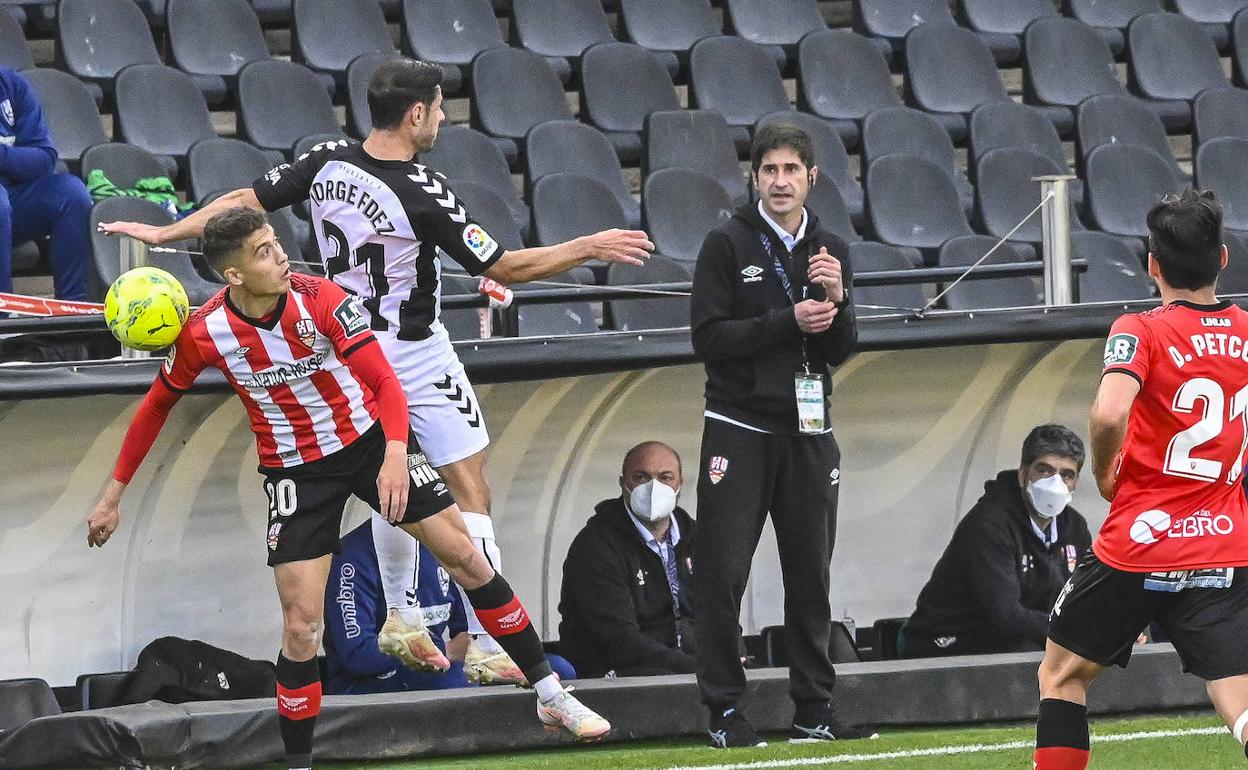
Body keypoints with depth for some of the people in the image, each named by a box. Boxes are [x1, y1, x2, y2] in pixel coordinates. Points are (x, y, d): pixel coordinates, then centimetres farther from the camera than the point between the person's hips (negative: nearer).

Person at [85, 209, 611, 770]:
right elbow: (157, 405, -1)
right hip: (294, 468, 0)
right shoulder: (205, 333, -17)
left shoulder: (321, 300, -20)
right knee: (301, 626, -9)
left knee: (465, 556, 1)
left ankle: (551, 697, 13)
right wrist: (114, 493, 1)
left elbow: (385, 381, -19)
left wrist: (395, 455, -36)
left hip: (370, 437, 0)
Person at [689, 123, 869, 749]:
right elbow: (708, 338, -10)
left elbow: (839, 352, 8)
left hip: (807, 430, 4)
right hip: (738, 428, -4)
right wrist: (788, 322, -16)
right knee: (722, 576, -5)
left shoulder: (829, 250, 11)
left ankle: (814, 709, 11)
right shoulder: (728, 244, -3)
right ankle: (724, 712, 0)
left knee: (810, 575, 5)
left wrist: (836, 300, -11)